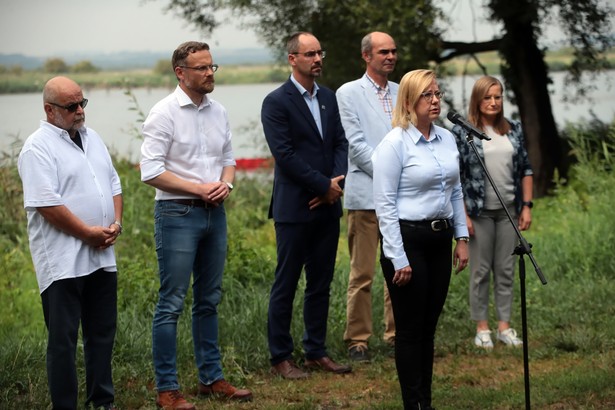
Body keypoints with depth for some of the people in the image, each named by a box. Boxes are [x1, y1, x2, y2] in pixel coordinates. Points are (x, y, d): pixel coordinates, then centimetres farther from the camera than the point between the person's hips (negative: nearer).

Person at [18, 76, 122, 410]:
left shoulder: (92, 138, 15)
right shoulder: (39, 147, -11)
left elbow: (113, 184, 19)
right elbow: (46, 203, -18)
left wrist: (115, 224, 1)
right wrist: (88, 232, -15)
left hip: (102, 257, 8)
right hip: (63, 262, -8)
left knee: (102, 332, 14)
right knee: (63, 339, -2)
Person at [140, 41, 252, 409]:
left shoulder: (218, 112, 9)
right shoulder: (164, 113, -10)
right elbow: (151, 171, -15)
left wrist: (225, 183, -3)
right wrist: (199, 188, -16)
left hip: (215, 213, 7)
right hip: (177, 213, -7)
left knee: (209, 300, 14)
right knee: (172, 303, -4)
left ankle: (211, 378, 23)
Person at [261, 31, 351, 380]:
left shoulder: (329, 98, 12)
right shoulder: (277, 102, -9)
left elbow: (341, 142, 9)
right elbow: (285, 154, -15)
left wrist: (337, 183, -8)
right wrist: (324, 185, -14)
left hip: (327, 206, 6)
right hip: (295, 207, -6)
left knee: (321, 283, 11)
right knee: (286, 285, 1)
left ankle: (317, 352, 19)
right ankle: (281, 358, 7)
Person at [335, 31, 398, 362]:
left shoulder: (402, 94, 15)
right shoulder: (349, 93, 0)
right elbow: (356, 144, -6)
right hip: (367, 195, -5)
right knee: (362, 273, -3)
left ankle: (396, 333, 17)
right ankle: (357, 340, 3)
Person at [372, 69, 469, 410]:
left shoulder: (447, 139, 8)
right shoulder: (394, 143, -12)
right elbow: (384, 205, -14)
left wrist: (462, 238, 10)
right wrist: (398, 260, -16)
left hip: (439, 241, 6)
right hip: (407, 240, -6)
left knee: (429, 327, 12)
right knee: (410, 329, 1)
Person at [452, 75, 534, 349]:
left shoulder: (514, 130, 8)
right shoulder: (462, 132, -4)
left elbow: (525, 170, 12)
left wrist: (527, 206, 5)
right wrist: (462, 214, -10)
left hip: (509, 211, 3)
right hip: (479, 212, -3)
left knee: (506, 270, 6)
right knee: (481, 270, 3)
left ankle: (504, 325, 14)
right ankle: (481, 327, 11)